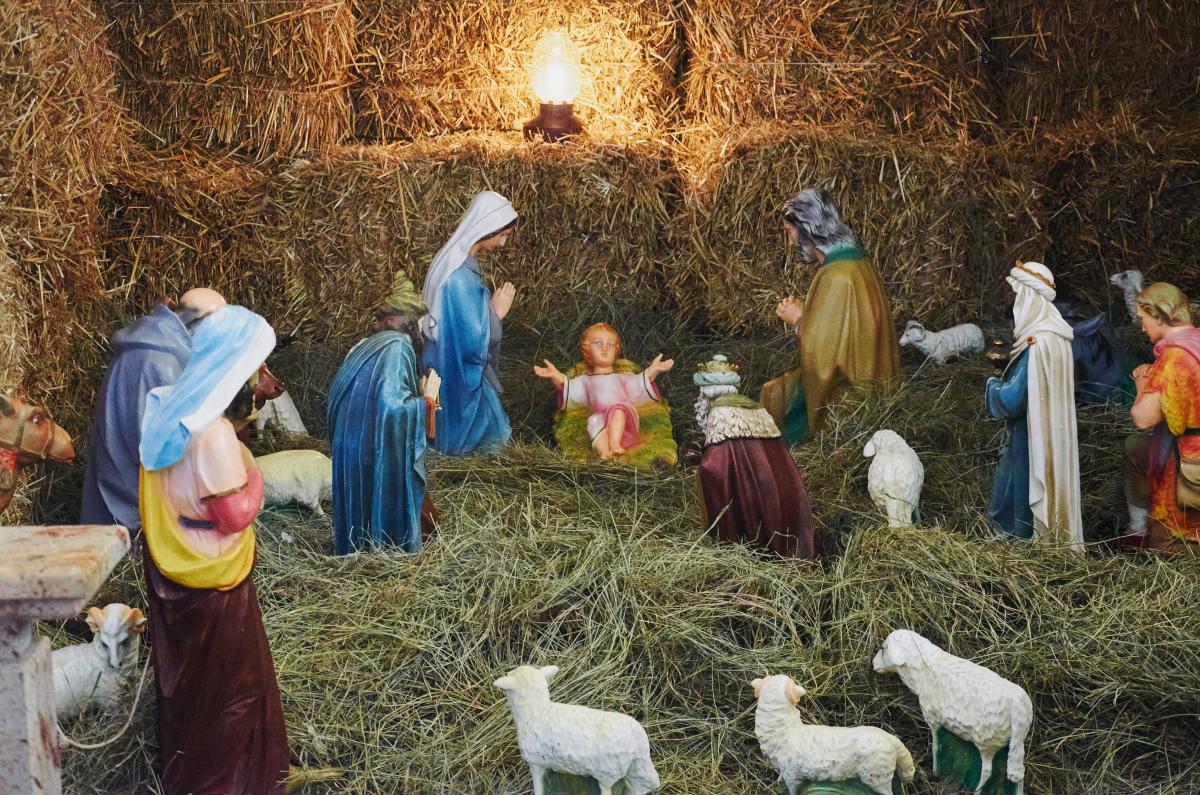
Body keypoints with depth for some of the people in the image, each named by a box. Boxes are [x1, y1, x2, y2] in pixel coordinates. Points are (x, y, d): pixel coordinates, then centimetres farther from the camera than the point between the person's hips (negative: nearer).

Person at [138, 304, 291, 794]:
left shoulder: (166, 409, -2)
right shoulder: (212, 433, -29)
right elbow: (235, 517, -24)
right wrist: (255, 478, -8)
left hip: (168, 570, 9)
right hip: (210, 581, -9)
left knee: (184, 677, 25)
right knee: (227, 686, 11)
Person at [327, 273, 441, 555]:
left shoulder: (366, 346, 9)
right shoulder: (398, 347, -16)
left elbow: (337, 393, 14)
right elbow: (393, 405, -27)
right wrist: (427, 398, -10)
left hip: (352, 448, 8)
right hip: (381, 455, -8)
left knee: (364, 508, 18)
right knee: (388, 509, 5)